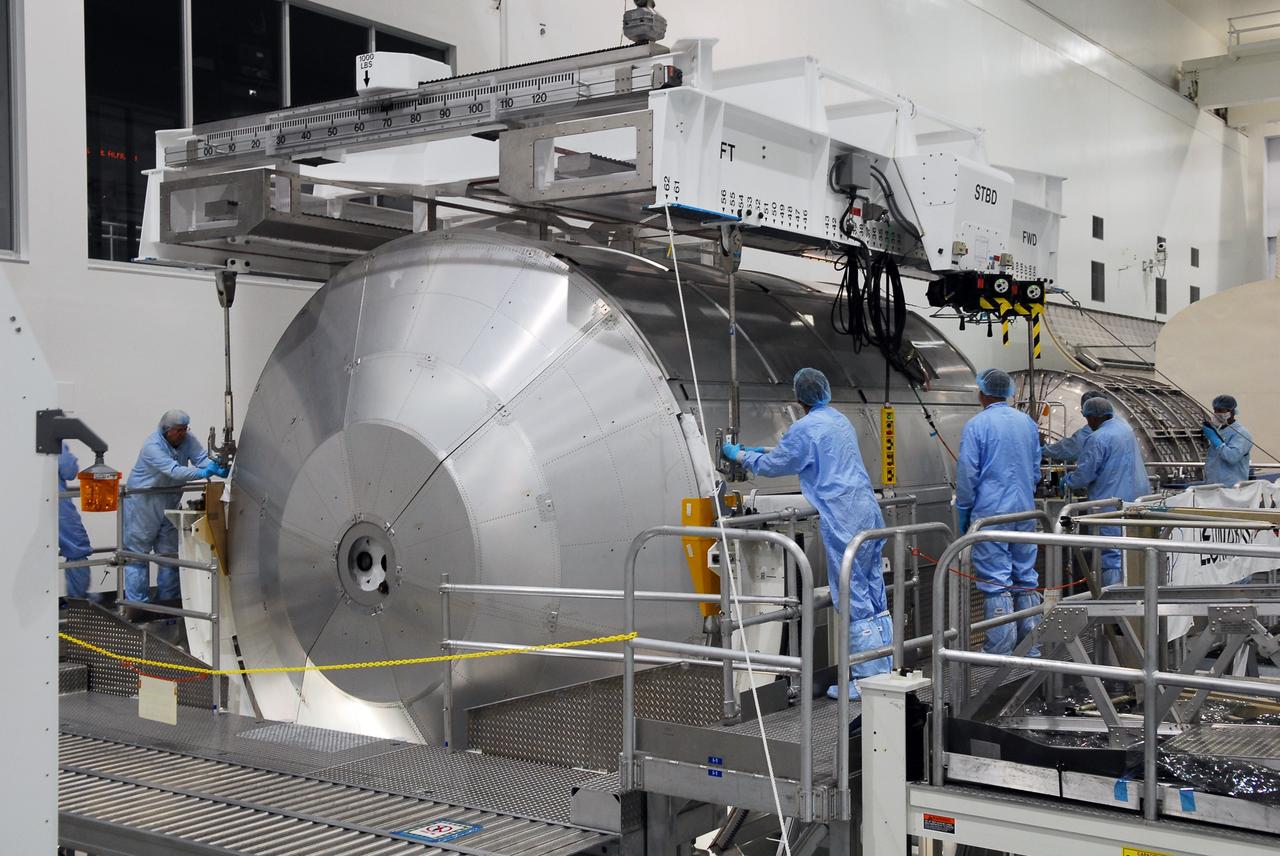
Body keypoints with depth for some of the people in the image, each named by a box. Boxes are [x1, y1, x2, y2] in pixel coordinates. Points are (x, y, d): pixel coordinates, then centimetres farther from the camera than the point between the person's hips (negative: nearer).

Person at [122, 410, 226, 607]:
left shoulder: (187, 440, -6)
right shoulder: (152, 446, -26)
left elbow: (201, 457, -15)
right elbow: (174, 471, -36)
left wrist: (216, 467, -37)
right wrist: (204, 473, -47)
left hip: (168, 505, 7)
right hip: (143, 504, -7)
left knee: (170, 552, 11)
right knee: (138, 553, 0)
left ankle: (168, 597, 22)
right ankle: (137, 602, 4)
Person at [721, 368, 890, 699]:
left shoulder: (805, 428, -10)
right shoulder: (840, 420, 17)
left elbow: (774, 465, 1)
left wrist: (739, 455, 17)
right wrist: (768, 450, 38)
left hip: (843, 523, -9)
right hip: (869, 515, 9)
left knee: (855, 601, -4)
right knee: (875, 598, 12)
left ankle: (869, 679, 0)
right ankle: (885, 672, 17)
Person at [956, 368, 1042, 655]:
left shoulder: (977, 425, -9)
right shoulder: (1027, 422, 10)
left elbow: (967, 473, -10)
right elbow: (1036, 469, 17)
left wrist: (963, 512, 0)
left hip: (990, 512, -6)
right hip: (1025, 511, 6)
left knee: (995, 580, -4)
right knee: (1026, 577, 12)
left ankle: (1001, 650, -3)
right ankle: (1032, 647, 17)